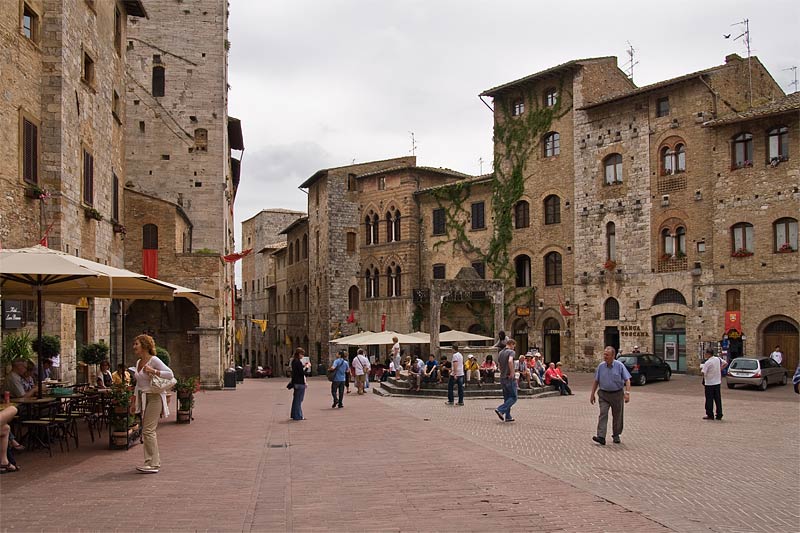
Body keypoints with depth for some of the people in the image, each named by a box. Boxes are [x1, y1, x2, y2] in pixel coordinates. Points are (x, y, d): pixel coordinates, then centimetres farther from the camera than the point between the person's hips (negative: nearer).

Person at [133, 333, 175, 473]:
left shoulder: (154, 360, -10)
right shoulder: (138, 362, 14)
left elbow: (170, 374, -17)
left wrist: (153, 371, -24)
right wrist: (134, 400, 20)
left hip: (154, 397, -8)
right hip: (143, 398, 8)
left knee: (148, 430, -11)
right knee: (146, 431, 9)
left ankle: (153, 464, -8)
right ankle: (154, 461, 17)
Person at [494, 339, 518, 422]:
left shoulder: (500, 353, 14)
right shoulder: (511, 352, -11)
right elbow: (510, 361, -30)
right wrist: (512, 373, -22)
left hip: (502, 378, 8)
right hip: (510, 378, -8)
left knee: (507, 397, 14)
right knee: (513, 397, -2)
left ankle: (507, 416, 14)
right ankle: (500, 410, -15)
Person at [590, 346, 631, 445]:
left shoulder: (619, 366, -7)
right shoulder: (601, 366, 0)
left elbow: (627, 380, -7)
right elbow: (596, 381, 8)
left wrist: (627, 393, -18)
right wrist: (592, 394, 7)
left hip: (617, 394, -1)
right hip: (604, 394, 1)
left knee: (617, 416, 10)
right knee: (603, 414, -12)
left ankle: (616, 435, 28)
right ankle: (601, 437, -19)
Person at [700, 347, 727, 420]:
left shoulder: (707, 362, -18)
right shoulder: (718, 359, 3)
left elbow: (703, 372, -20)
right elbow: (725, 364, 17)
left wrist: (701, 369, 0)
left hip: (709, 383, -6)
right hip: (717, 382, 6)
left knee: (709, 399, 2)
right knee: (718, 399, 10)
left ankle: (710, 415, 6)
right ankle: (719, 415, 13)